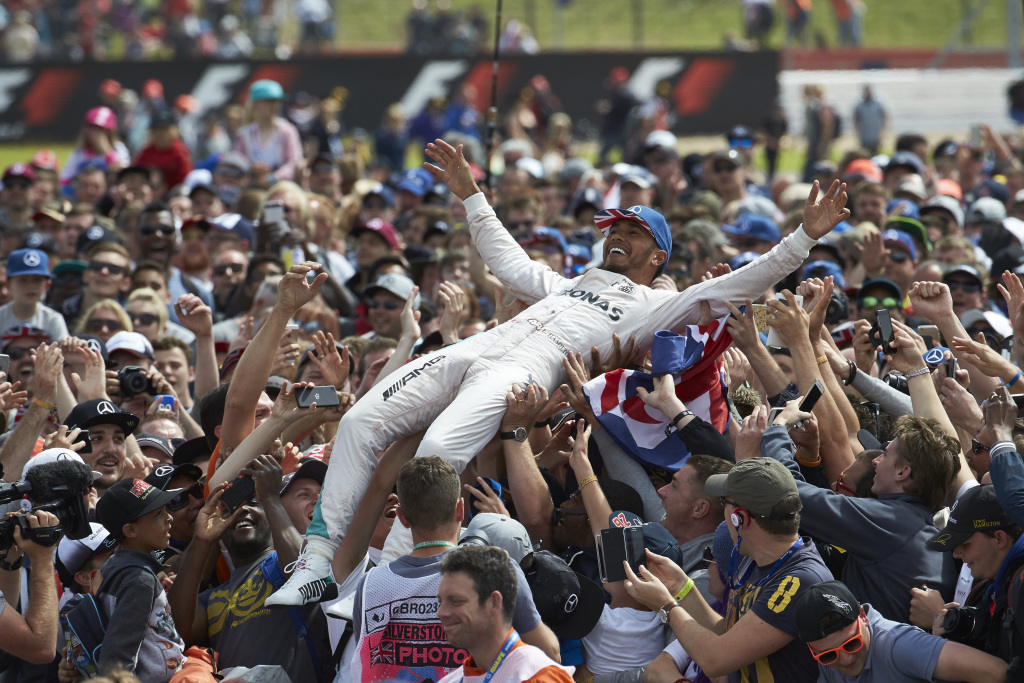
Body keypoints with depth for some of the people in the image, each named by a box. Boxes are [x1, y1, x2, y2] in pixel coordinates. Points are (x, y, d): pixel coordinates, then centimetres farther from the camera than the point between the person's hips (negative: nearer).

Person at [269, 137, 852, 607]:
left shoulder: (657, 307, 17)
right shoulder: (570, 286, 38)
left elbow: (742, 285, 9)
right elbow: (509, 260, 51)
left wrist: (807, 235, 2)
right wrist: (470, 194, 54)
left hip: (526, 372, -7)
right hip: (474, 351, 7)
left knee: (438, 450, -33)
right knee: (362, 421, -13)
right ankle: (319, 562, -14)